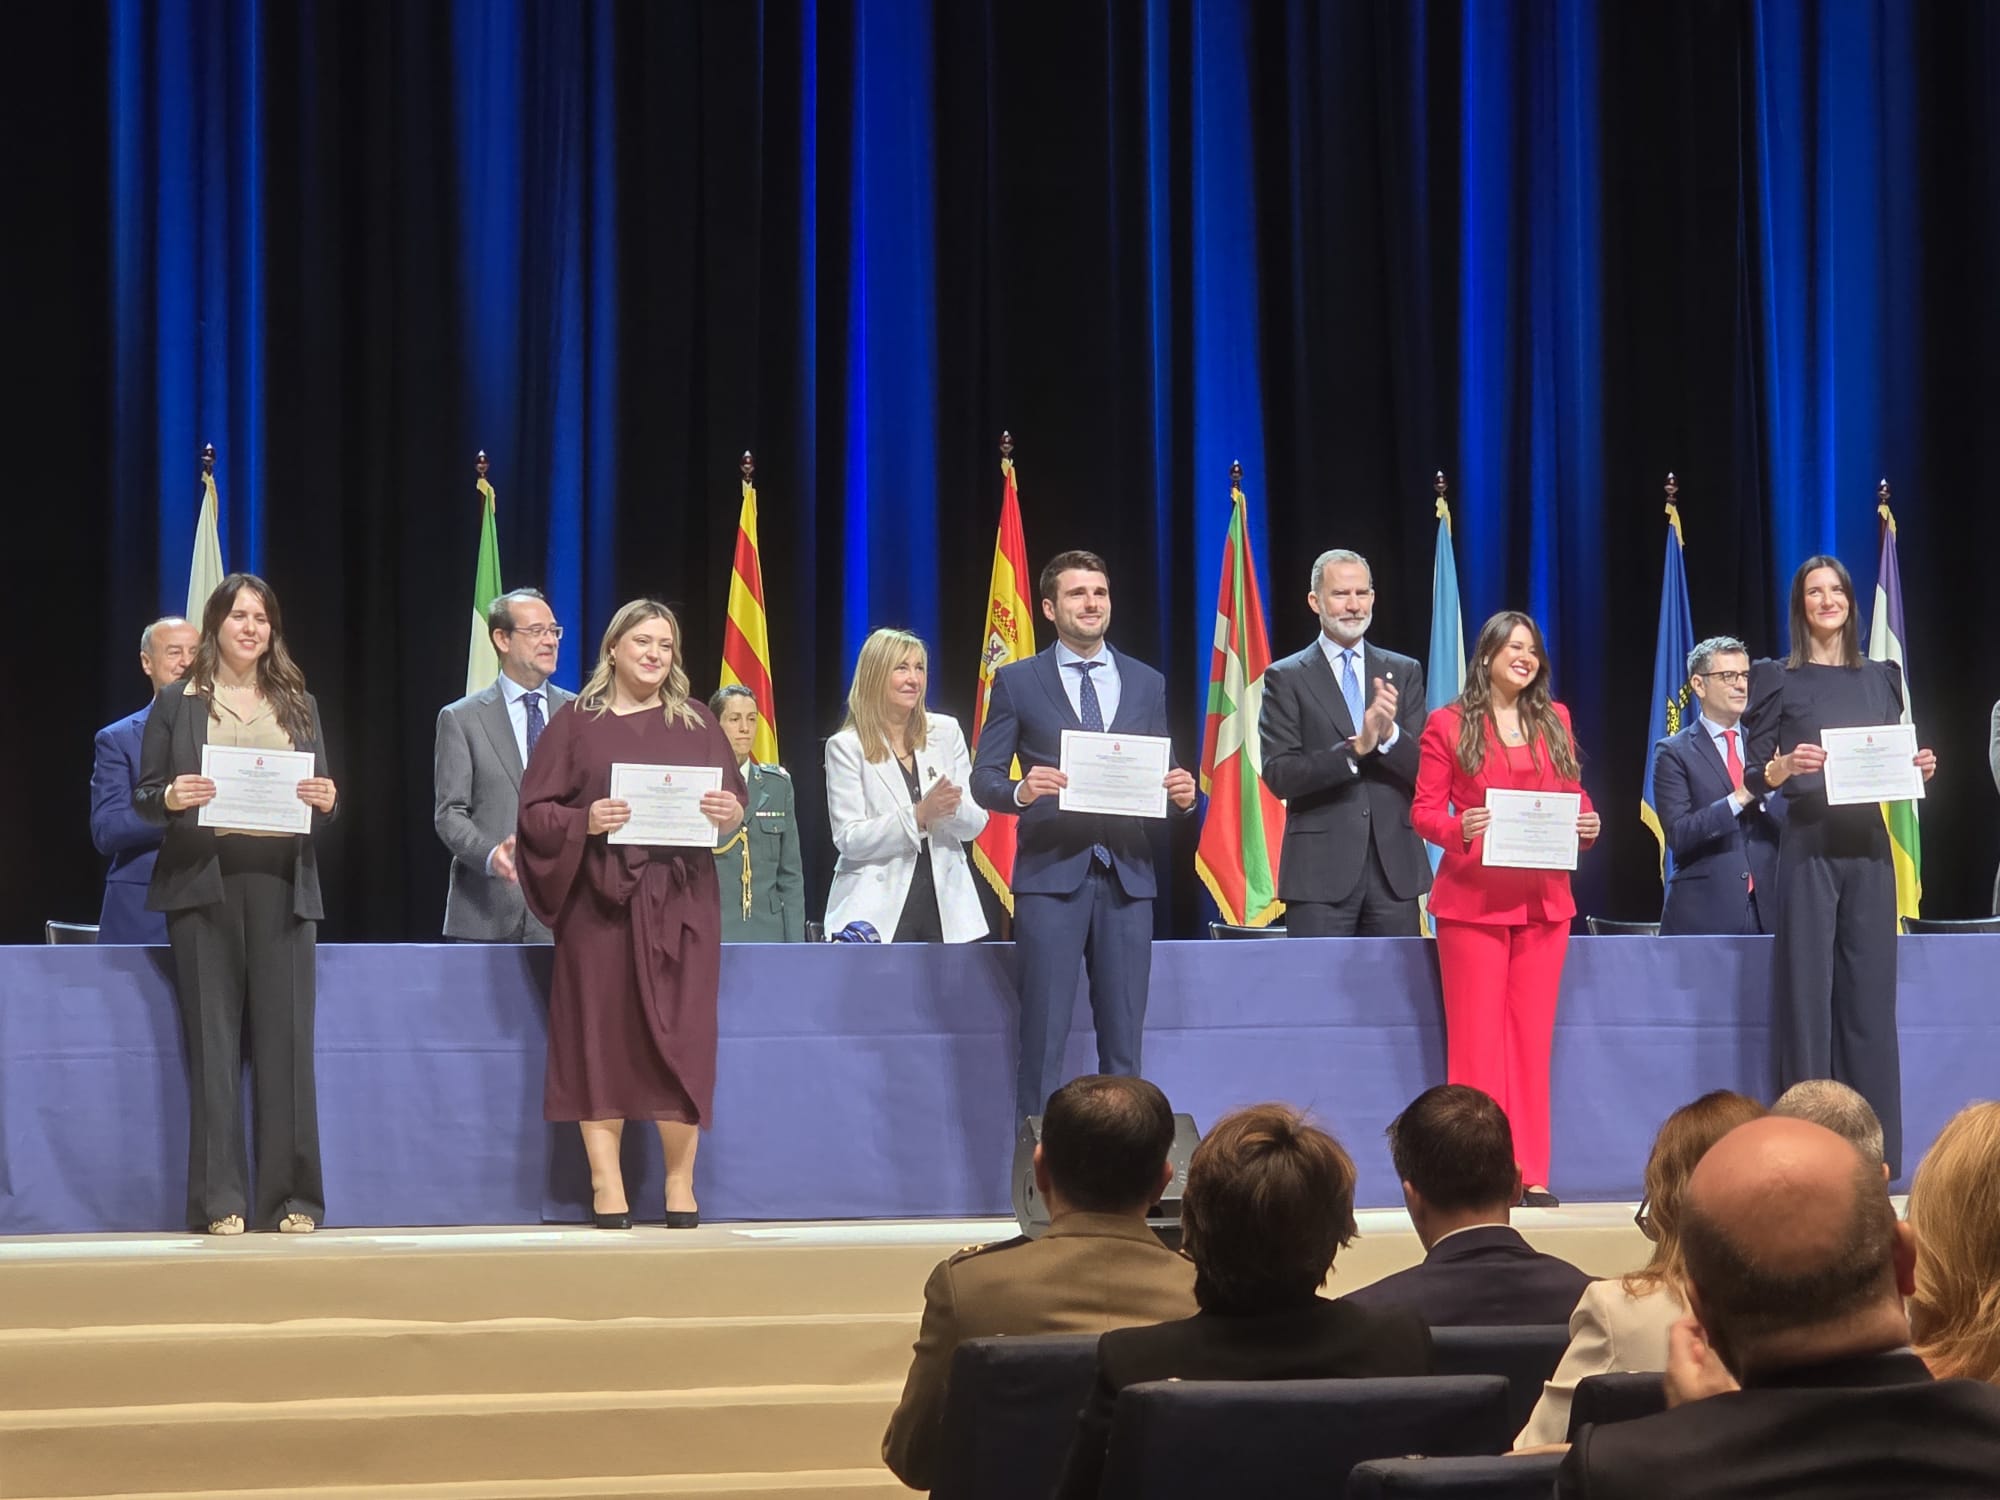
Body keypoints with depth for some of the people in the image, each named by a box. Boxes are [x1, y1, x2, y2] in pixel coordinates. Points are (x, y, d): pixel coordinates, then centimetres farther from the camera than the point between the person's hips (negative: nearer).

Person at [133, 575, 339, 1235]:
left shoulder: (299, 705, 16)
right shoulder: (176, 703, 9)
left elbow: (323, 796, 15)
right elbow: (143, 797, 7)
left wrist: (326, 801, -7)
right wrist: (171, 798, -15)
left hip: (282, 880, 2)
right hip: (204, 882, -2)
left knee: (285, 1037, -2)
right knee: (213, 1038, -2)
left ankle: (291, 1198, 2)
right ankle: (219, 1199, 1)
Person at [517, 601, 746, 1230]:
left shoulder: (696, 724, 13)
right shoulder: (575, 723, 6)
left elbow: (737, 800, 11)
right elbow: (535, 810, 2)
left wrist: (728, 812, -12)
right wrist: (585, 821, -16)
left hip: (680, 901, 1)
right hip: (599, 900, -1)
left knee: (679, 1035, -2)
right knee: (601, 1032, -3)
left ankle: (680, 1182, 4)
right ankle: (605, 1184, -1)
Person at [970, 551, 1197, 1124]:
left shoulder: (1148, 684, 14)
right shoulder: (1017, 682, 5)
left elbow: (1163, 779, 16)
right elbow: (984, 778, 2)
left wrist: (1182, 794, -7)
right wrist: (1021, 790, -20)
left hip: (1126, 875, 3)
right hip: (1050, 873, -3)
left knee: (1124, 1034, 5)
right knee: (1043, 1036, -4)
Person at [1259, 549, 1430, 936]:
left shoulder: (1404, 672, 13)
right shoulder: (1287, 678, 3)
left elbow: (1425, 771, 6)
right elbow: (1278, 776, -7)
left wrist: (1389, 735, -15)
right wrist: (1355, 748, -19)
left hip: (1394, 865, 3)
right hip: (1321, 870, -3)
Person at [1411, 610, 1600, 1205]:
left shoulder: (1554, 721, 13)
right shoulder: (1448, 725, 1)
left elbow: (1573, 794, 18)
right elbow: (1423, 810, 0)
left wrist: (1586, 823, -4)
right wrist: (1460, 828, -20)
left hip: (1544, 898, 4)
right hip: (1474, 899, -4)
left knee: (1532, 1037, 5)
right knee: (1476, 1038, -3)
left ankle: (1530, 1173, 8)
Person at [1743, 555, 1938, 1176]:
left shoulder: (1882, 678, 15)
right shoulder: (1778, 680, 4)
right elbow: (1754, 775, 1)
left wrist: (1918, 769, -2)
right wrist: (1785, 765, -19)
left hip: (1868, 845, 3)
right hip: (1808, 846, -3)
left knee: (1870, 991, 3)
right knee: (1807, 990, -5)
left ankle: (1873, 1151, 6)